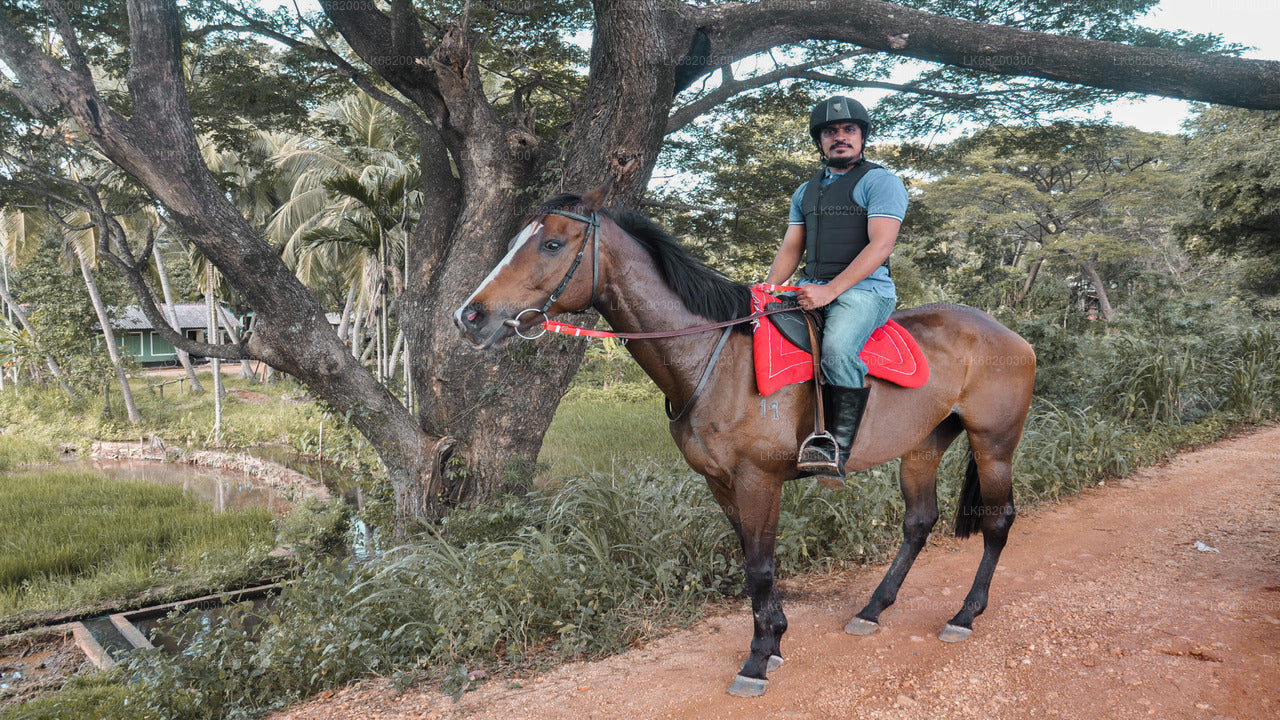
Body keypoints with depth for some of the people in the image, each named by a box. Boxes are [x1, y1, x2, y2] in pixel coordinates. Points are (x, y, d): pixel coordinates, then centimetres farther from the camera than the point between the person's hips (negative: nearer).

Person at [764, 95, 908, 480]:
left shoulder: (880, 181, 1)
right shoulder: (805, 191, 22)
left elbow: (880, 245, -11)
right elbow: (791, 249, 20)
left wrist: (830, 290, -21)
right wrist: (770, 287, -1)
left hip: (864, 289, -7)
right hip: (810, 289, 7)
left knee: (837, 349, -35)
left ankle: (837, 450, -30)